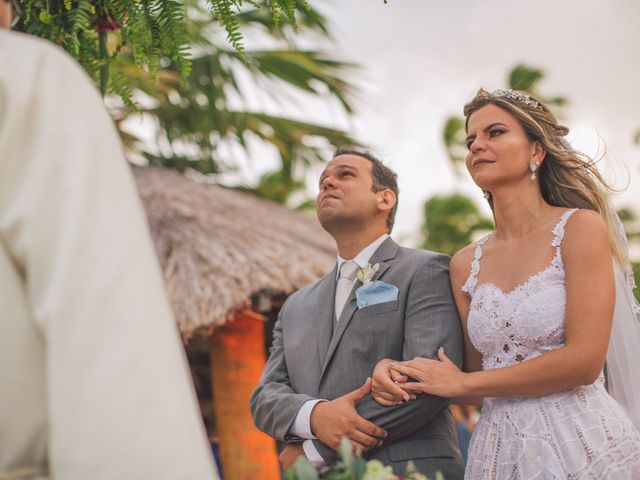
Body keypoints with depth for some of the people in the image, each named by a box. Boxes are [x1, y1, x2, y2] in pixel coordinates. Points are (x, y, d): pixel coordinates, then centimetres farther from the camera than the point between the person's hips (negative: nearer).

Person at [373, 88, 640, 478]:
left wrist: (463, 383, -8)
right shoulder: (466, 264, 8)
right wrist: (396, 372, -7)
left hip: (582, 446, -5)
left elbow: (584, 361, -15)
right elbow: (477, 377, 10)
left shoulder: (580, 227, -7)